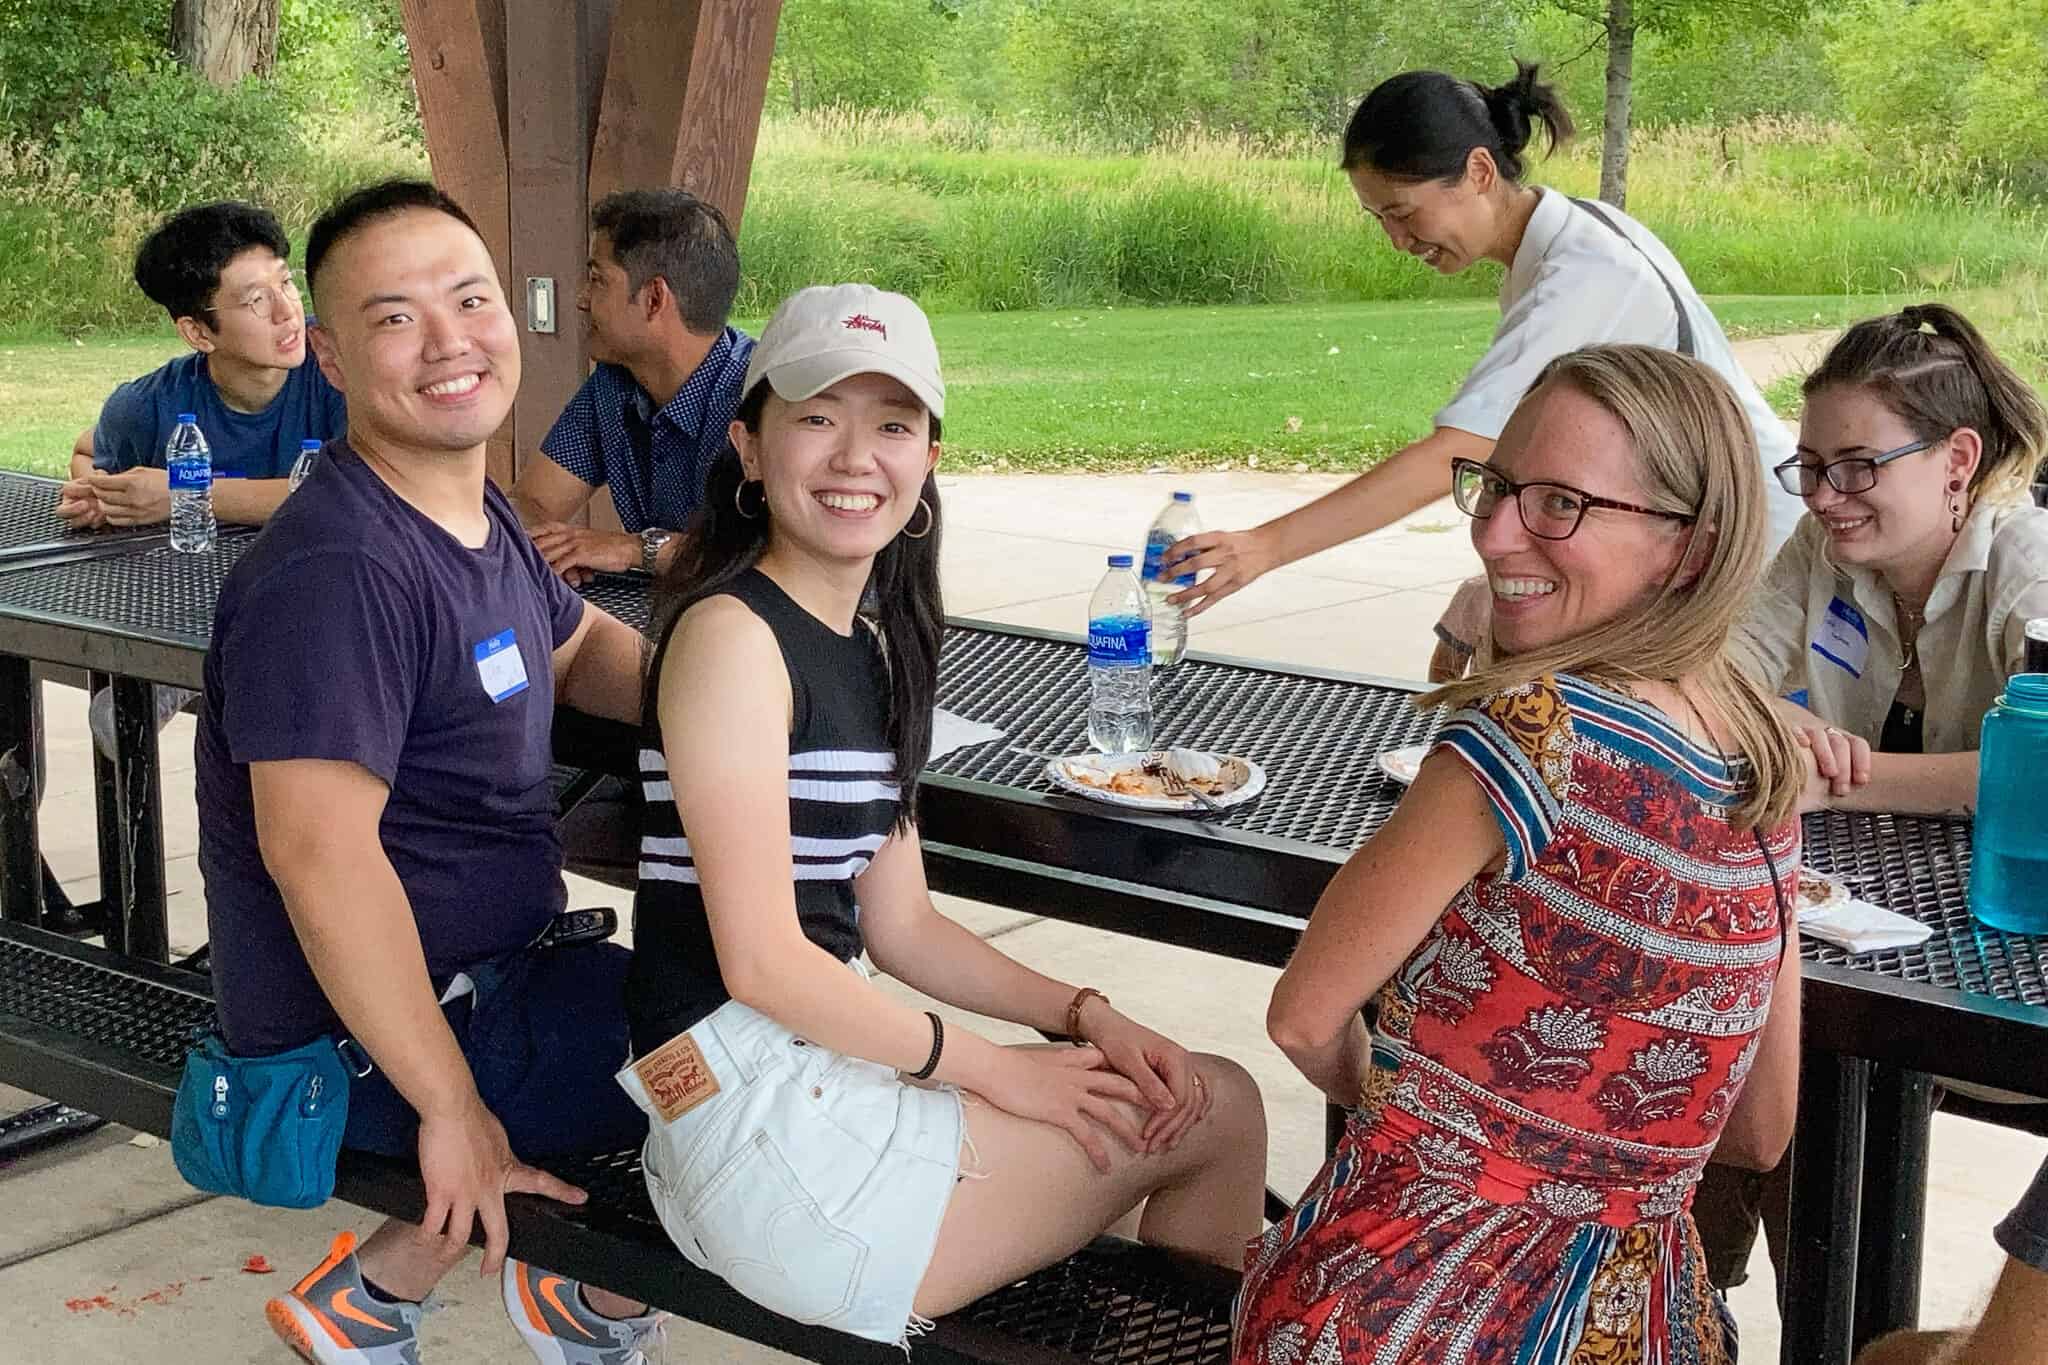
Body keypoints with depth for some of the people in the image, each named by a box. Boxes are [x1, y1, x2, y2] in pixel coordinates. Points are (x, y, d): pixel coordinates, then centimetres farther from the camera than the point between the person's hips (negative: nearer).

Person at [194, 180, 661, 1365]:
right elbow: (320, 850, -33)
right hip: (375, 1042, -10)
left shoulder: (479, 516, 6)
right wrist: (453, 1107, -28)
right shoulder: (337, 574, -25)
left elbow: (583, 648, 23)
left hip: (491, 971, 10)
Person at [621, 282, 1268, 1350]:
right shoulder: (731, 633, -14)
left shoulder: (871, 645, 14)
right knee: (1219, 1115, -1)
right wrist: (992, 1070, -11)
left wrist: (1082, 1015, 2)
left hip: (824, 1059, 9)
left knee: (1210, 1094, 9)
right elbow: (762, 960, -18)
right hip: (758, 1125, -9)